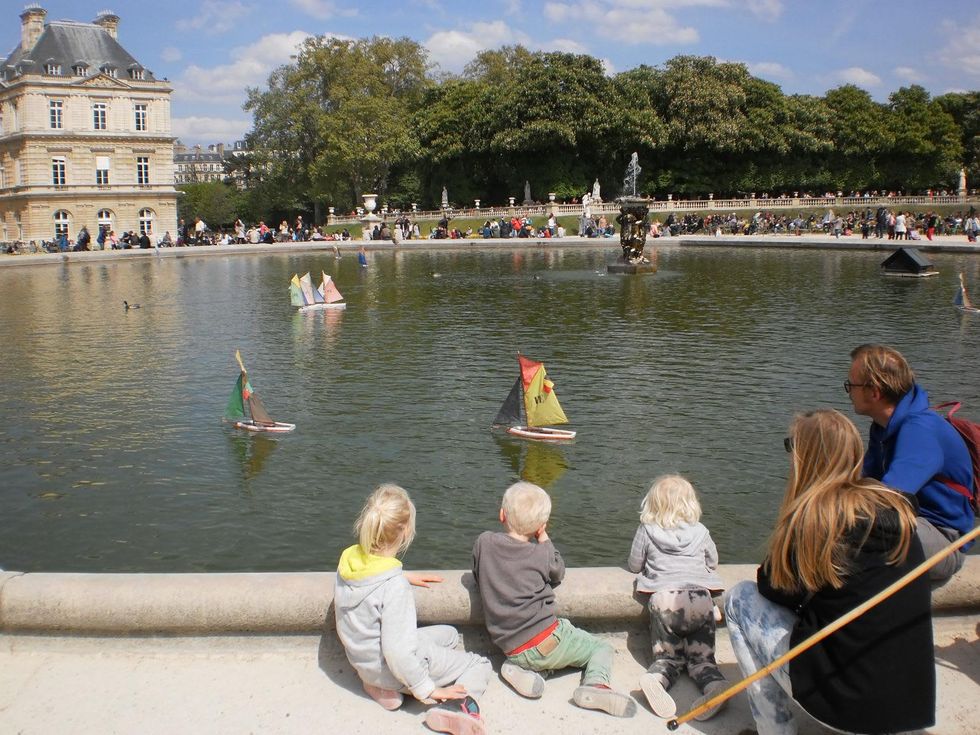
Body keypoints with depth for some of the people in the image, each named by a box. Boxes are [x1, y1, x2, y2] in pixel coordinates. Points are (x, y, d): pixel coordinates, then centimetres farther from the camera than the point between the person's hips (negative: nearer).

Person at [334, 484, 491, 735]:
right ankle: (453, 708, -19)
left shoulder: (348, 560, -10)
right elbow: (397, 650, -31)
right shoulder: (394, 586, -32)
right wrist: (428, 690, -20)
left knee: (449, 634, 28)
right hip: (394, 666, -7)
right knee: (480, 665, 10)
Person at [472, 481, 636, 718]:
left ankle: (521, 671, 3)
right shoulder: (541, 553, -3)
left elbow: (479, 578, 16)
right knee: (602, 648, 15)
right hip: (547, 640, -3)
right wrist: (545, 539, 20)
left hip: (512, 650, 3)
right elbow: (558, 574, 18)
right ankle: (595, 683, -14)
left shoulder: (483, 542, 0)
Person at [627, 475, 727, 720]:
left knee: (667, 657, 9)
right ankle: (714, 683, -24)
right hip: (700, 598, 1)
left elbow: (634, 565, 17)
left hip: (664, 599, -1)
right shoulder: (700, 532, 14)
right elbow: (713, 563, 28)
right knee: (702, 657, 9)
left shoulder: (646, 531, 9)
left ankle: (656, 679, -23)